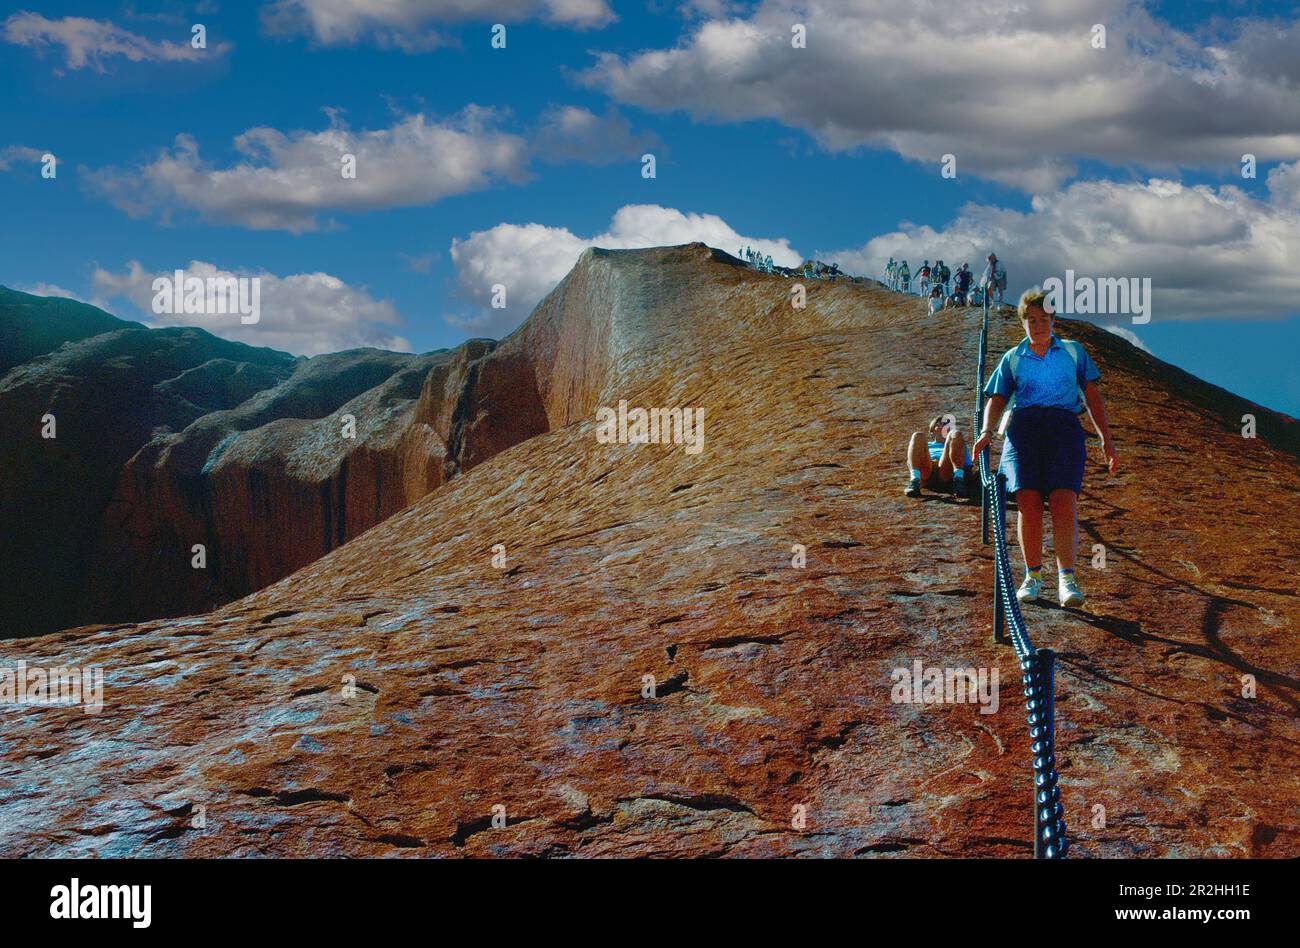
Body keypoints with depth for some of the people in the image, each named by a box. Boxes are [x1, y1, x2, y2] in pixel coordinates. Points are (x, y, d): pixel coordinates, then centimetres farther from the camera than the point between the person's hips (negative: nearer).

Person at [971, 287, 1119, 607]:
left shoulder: (1074, 351, 20)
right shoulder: (1012, 358, 21)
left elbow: (1092, 395, 18)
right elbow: (997, 399, 17)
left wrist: (1106, 438, 9)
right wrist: (987, 431, -3)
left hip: (1064, 426, -1)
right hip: (1024, 425, 1)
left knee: (1063, 499, -21)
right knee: (1028, 499, -16)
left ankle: (1066, 577, -21)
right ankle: (1033, 575, -6)